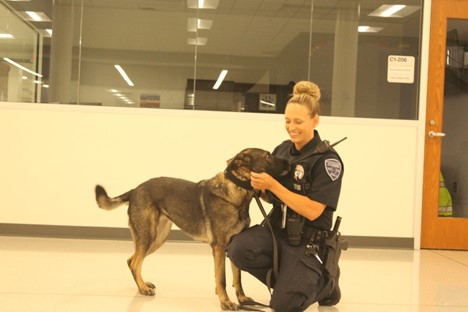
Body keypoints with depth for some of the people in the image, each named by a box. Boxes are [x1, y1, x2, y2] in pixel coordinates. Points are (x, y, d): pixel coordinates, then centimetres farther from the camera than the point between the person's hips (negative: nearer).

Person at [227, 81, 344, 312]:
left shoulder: (327, 160, -14)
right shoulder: (282, 150, 4)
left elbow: (312, 211, -21)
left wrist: (272, 184, -24)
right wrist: (259, 187, -9)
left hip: (307, 242, -5)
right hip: (276, 230, 5)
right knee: (238, 249, -25)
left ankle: (325, 280, 18)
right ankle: (286, 278, 4)